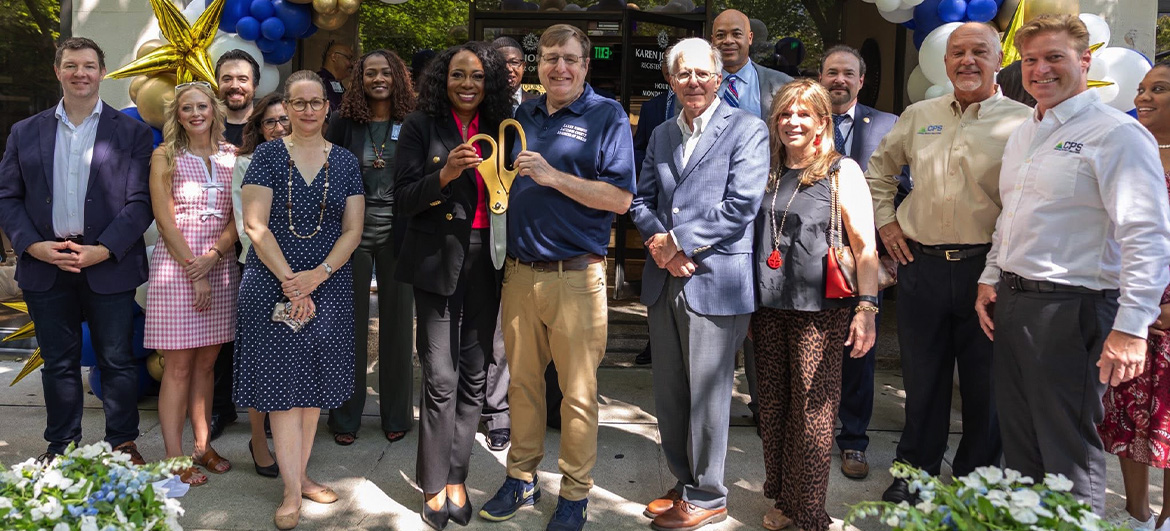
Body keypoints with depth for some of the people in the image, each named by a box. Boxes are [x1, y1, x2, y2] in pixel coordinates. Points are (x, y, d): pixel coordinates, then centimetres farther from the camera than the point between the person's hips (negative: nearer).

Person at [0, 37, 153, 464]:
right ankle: (61, 446, 24)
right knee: (58, 363, 12)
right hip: (45, 267, 3)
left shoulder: (131, 132, 2)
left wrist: (102, 251, -14)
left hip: (109, 267, -2)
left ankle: (123, 445, 17)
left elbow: (140, 201, -4)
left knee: (117, 360, 4)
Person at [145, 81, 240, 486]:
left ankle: (203, 445, 19)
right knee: (179, 365, -1)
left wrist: (213, 255, -12)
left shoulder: (231, 156, 9)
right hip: (176, 266, -3)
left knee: (207, 362, 10)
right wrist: (193, 270, -12)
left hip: (220, 267, 3)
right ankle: (174, 458, 6)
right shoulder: (165, 156, 1)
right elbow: (165, 221, -5)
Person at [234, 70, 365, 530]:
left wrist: (317, 275, -11)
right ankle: (292, 491, 5)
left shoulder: (345, 163, 7)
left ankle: (300, 475, 21)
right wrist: (290, 280, -14)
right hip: (272, 283, -2)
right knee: (283, 384, -2)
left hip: (328, 284, 2)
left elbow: (352, 230, 2)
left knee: (313, 382, 7)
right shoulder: (268, 156, 1)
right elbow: (255, 224, -6)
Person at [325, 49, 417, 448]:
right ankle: (346, 418, 16)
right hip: (354, 232, 0)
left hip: (397, 234, 0)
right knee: (351, 324, 5)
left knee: (397, 322, 5)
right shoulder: (344, 124, 3)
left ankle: (396, 416, 18)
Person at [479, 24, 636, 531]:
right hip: (519, 273, 5)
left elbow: (620, 198, -11)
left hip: (575, 276, -5)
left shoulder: (607, 116, -2)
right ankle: (522, 478, 29)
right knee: (522, 382, 14)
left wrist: (554, 177, -17)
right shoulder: (522, 114, 13)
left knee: (578, 392, 3)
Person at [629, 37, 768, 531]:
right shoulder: (661, 135, 17)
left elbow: (741, 204, -13)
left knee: (706, 397, 2)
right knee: (668, 395, 13)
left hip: (715, 281, -6)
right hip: (663, 281, 6)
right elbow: (642, 201, 13)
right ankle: (684, 483, 30)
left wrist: (679, 241, -12)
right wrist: (659, 243, -7)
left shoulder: (747, 129, -2)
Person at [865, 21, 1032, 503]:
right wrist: (884, 220, 13)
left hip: (986, 266, -3)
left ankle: (975, 477, 27)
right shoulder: (919, 116, 10)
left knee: (984, 382, 9)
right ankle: (914, 470, 29)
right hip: (921, 263, 3)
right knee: (922, 378, 13)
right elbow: (879, 170, 24)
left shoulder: (1021, 121, -3)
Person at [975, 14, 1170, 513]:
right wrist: (990, 280, 17)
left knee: (1068, 452, 2)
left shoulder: (1116, 134, -11)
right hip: (1009, 303, 8)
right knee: (1019, 440, 18)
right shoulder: (1022, 135, 15)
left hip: (1069, 309, -8)